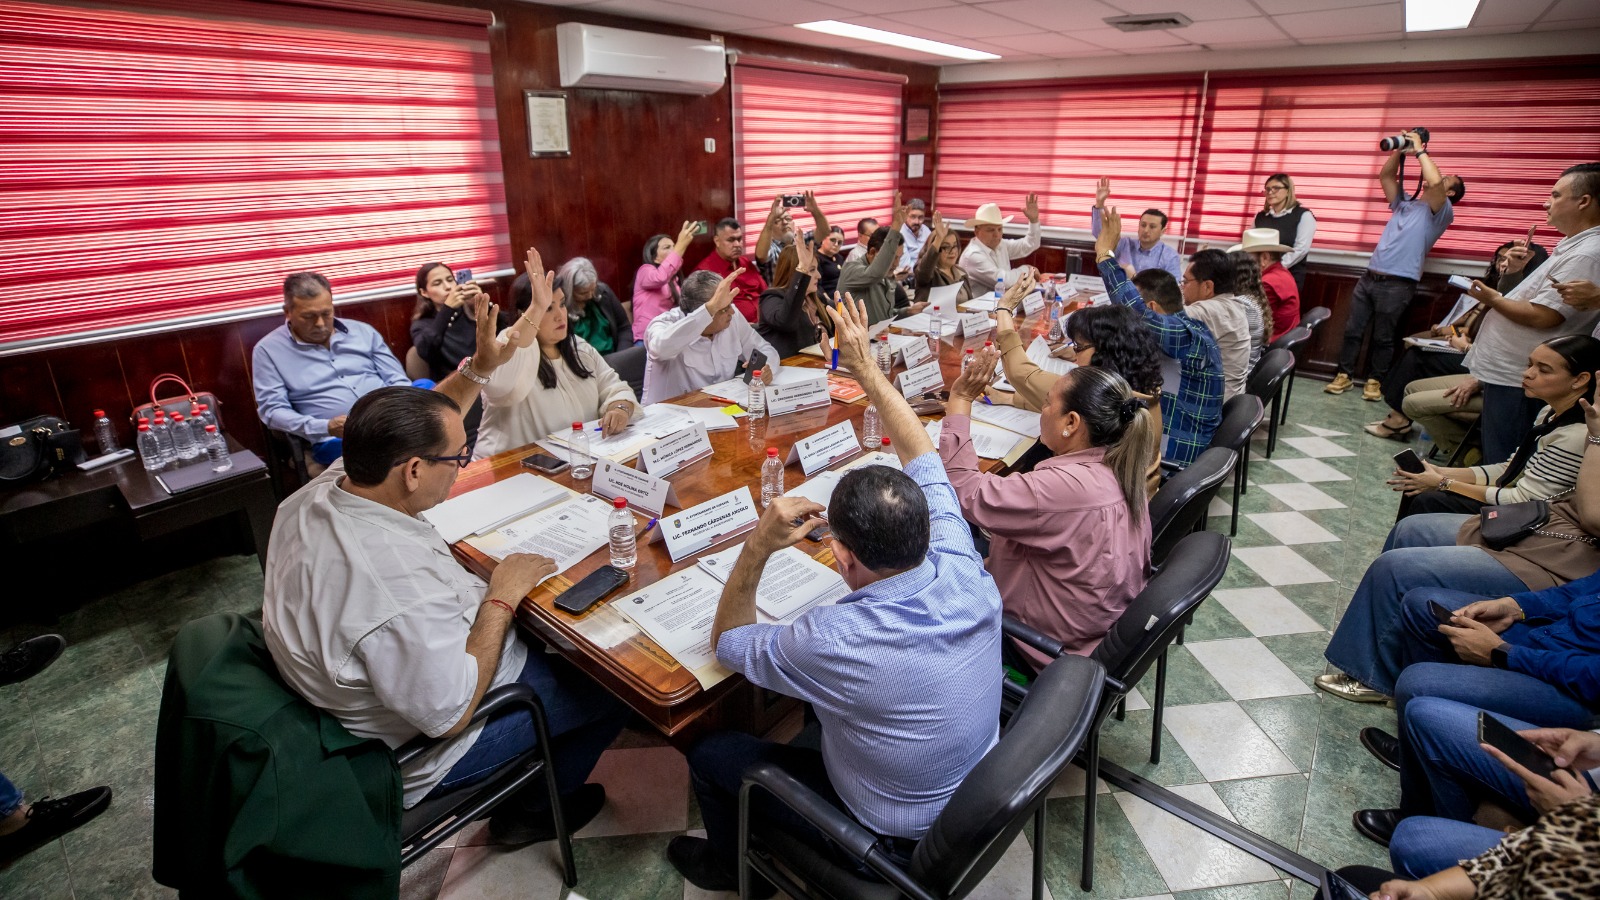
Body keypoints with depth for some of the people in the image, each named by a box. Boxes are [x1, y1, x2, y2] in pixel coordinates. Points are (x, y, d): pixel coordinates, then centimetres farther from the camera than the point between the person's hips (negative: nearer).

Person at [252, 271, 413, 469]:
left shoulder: (363, 331, 15)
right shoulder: (268, 350, 8)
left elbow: (398, 380, 14)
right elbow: (272, 410, 2)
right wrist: (326, 427, -16)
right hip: (337, 438, -3)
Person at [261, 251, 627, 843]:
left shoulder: (321, 490, -14)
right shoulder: (396, 584, -42)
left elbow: (409, 429, 4)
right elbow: (450, 716, -31)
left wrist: (479, 368, -4)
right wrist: (503, 597, -24)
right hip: (422, 749, -8)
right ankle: (537, 807, 31)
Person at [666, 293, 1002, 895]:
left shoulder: (834, 643, -40)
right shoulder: (964, 573, -25)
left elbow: (728, 643, -17)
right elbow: (923, 460, -7)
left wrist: (759, 546, -26)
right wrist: (867, 369, -2)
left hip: (897, 840, -6)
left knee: (711, 755, 9)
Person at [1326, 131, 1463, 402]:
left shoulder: (1442, 212, 3)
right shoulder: (1404, 204, 22)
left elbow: (1435, 182, -15)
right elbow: (1385, 176, 23)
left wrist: (1420, 149, -5)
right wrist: (1400, 150, 8)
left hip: (1397, 284, -5)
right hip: (1369, 276, 5)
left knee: (1383, 337, 1)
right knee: (1353, 330, 4)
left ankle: (1375, 381, 11)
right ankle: (1344, 375, 10)